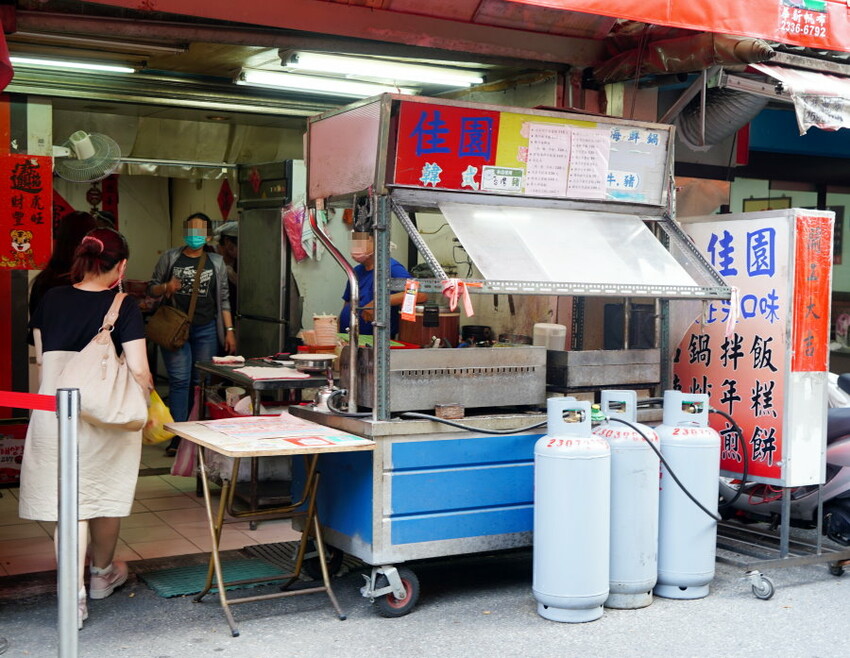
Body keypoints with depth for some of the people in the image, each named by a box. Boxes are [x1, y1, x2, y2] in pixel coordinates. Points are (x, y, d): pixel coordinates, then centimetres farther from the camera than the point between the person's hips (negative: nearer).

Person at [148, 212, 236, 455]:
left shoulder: (216, 262, 10)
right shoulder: (170, 258, 7)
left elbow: (223, 299, 11)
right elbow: (151, 288, 11)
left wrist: (229, 330, 5)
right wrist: (166, 287, -12)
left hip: (206, 329, 1)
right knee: (179, 380, -5)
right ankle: (178, 435, -3)